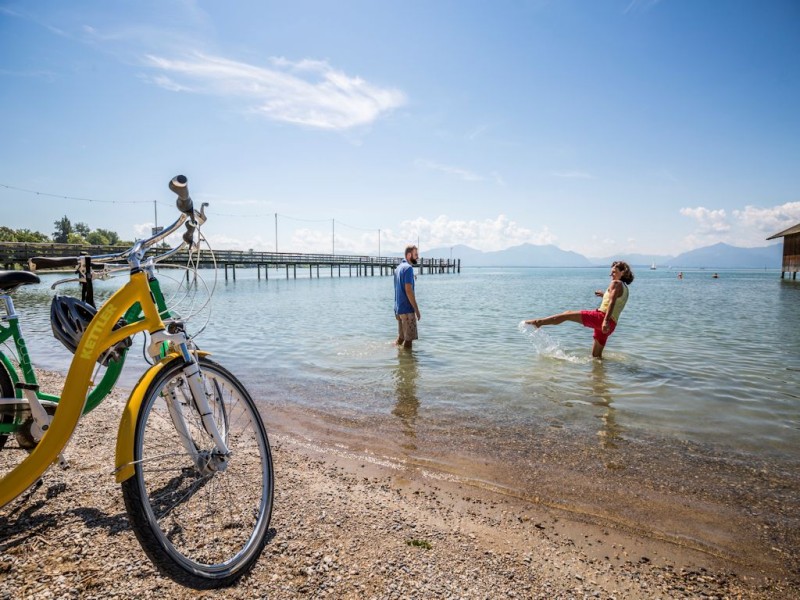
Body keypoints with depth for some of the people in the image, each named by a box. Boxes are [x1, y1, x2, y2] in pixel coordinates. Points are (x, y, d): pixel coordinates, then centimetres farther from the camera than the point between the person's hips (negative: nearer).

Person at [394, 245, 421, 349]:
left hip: (398, 308, 9)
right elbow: (408, 290, -21)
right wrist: (417, 310, -17)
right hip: (407, 309, -9)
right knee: (409, 339, -3)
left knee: (401, 337, 17)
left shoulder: (399, 267, 15)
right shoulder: (408, 268, -14)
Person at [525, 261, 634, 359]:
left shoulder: (615, 283, -1)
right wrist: (604, 295, 41)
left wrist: (606, 321, -28)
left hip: (601, 316, -9)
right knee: (596, 355, 16)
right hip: (612, 324, 9)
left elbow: (612, 302, -17)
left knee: (567, 314, -7)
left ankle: (539, 322, -11)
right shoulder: (625, 288, 25)